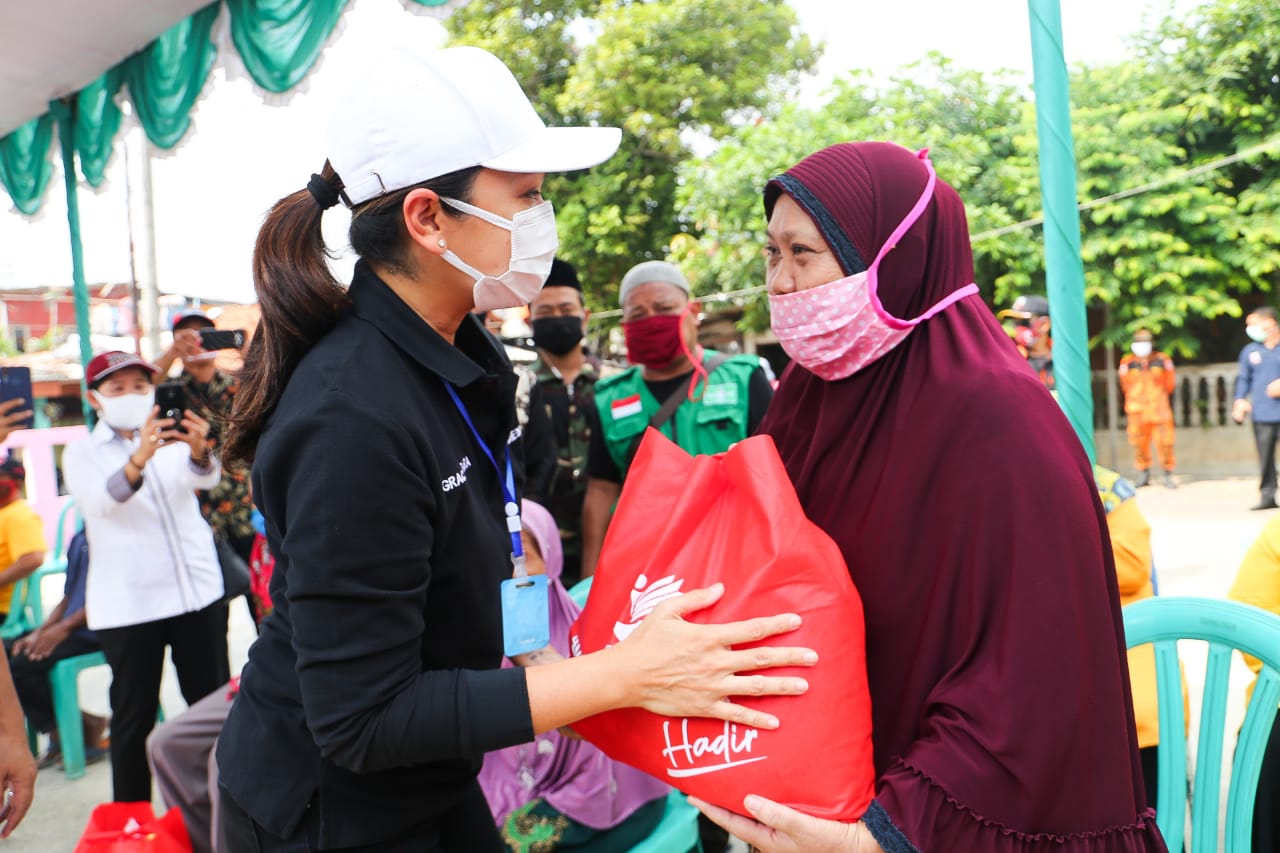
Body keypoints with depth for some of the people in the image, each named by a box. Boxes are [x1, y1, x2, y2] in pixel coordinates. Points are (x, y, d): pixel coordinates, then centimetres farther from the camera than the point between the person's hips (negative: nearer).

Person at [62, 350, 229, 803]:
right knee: (133, 716, 4)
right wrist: (139, 458, -40)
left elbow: (206, 477, -14)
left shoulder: (172, 439, 8)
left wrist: (199, 450, -39)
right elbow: (100, 501, -19)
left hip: (198, 590, 2)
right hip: (127, 603, -2)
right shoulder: (81, 452, 3)